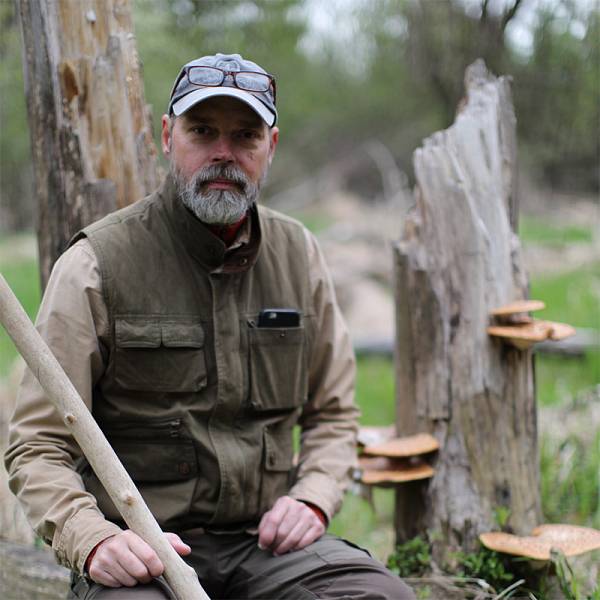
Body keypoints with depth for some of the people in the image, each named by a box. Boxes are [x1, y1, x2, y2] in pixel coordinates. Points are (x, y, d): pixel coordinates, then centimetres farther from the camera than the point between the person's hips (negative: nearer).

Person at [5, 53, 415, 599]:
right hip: (140, 552, -4)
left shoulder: (299, 255, 9)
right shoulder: (95, 264, -6)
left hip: (265, 539, 4)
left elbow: (332, 411, 18)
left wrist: (312, 498, 0)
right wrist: (95, 540, -23)